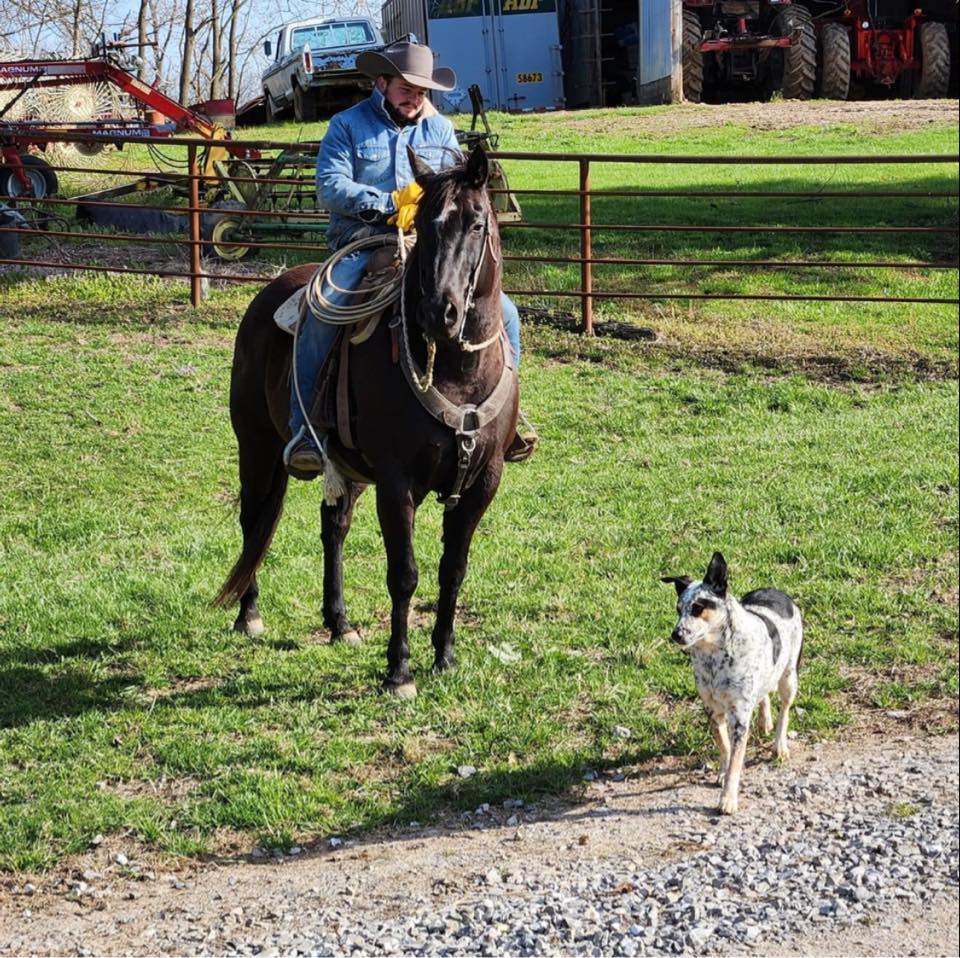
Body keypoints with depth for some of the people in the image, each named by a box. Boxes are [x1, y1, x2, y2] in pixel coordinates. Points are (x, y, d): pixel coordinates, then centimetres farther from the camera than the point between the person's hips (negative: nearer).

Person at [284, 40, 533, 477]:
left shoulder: (440, 129, 17)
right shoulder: (348, 125, 5)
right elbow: (330, 186, -8)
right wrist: (392, 204, -15)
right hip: (363, 246, -4)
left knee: (503, 313, -9)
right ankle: (304, 430, -25)